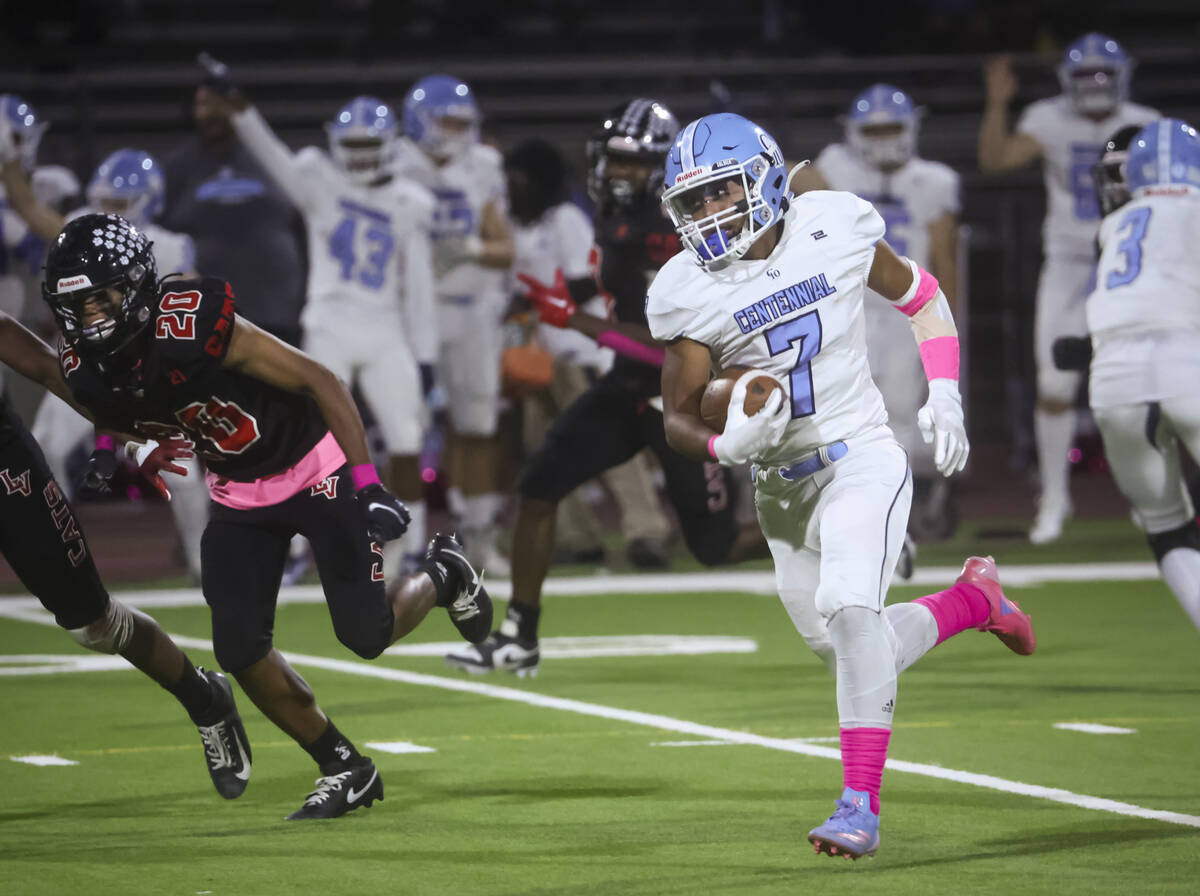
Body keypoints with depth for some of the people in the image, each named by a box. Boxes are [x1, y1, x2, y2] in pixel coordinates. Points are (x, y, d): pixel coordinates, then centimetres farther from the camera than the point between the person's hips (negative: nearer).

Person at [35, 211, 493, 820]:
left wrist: (369, 485, -29)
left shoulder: (192, 326, -32)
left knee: (365, 634, -7)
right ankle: (344, 770, 14)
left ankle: (442, 575, 27)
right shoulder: (90, 375, -13)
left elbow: (319, 381, -26)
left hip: (315, 469, -6)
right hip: (237, 495, 6)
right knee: (240, 649, -4)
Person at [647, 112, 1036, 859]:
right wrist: (728, 446, -23)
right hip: (783, 484, 4)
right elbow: (678, 418, -2)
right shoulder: (689, 293, -7)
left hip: (861, 456, -4)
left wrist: (943, 395, 0)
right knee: (856, 656, 10)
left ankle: (862, 804, -23)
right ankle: (972, 599, 38)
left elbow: (920, 296, 10)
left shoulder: (835, 229, -8)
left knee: (849, 607, -26)